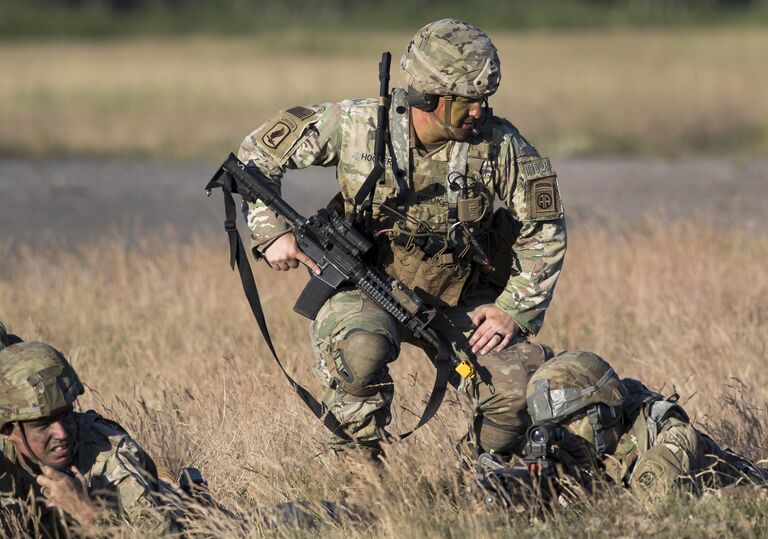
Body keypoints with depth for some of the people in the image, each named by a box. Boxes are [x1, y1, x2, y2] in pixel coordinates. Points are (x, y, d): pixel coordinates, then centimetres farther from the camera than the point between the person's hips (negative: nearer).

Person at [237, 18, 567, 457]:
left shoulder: (500, 144, -14)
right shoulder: (356, 125, -16)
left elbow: (544, 230, -2)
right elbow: (257, 154, -2)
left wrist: (515, 311, -9)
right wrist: (272, 232, -11)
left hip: (463, 301, 2)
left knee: (520, 388, -18)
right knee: (360, 350, -36)